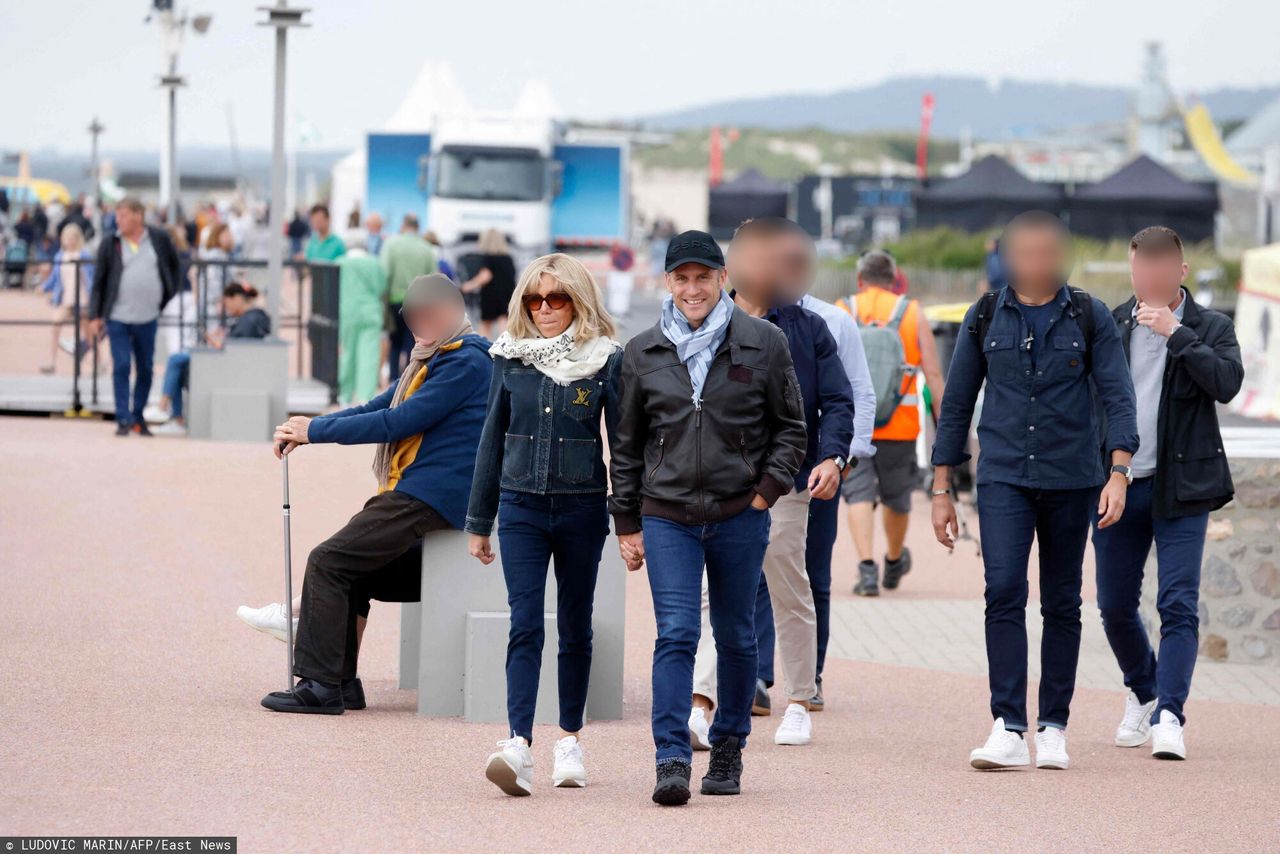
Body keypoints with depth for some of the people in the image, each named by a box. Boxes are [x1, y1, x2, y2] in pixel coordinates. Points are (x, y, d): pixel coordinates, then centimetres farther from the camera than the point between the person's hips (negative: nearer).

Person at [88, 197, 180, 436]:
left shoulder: (159, 239, 2)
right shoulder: (110, 244, -2)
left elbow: (173, 263, 19)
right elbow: (99, 281, 1)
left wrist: (170, 294, 13)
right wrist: (95, 316, -3)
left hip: (147, 318, 2)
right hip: (118, 317, -2)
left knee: (145, 369, 9)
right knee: (121, 367, -7)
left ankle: (138, 418, 21)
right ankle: (124, 420, -5)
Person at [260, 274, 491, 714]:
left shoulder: (467, 361, -14)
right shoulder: (433, 357, 20)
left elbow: (399, 422, -18)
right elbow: (378, 409, 20)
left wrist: (316, 430, -12)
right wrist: (308, 427, 7)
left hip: (429, 496, -10)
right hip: (411, 491, 10)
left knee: (328, 562, -13)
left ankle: (320, 685, -13)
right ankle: (341, 682, 12)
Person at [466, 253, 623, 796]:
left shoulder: (605, 360, -2)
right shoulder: (511, 358, 4)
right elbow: (493, 439, 11)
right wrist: (479, 520, 13)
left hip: (582, 508, -1)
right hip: (522, 507, 1)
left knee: (574, 628, 10)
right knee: (525, 625, -10)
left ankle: (569, 740, 22)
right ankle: (518, 747, -21)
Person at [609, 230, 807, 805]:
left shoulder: (763, 343, 1)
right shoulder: (643, 353, 5)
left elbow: (791, 427, 8)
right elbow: (625, 446, 11)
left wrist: (769, 488, -5)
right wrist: (626, 524, 8)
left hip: (739, 515, 0)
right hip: (667, 516, 0)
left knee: (736, 637, 10)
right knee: (675, 634, -11)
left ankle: (728, 748, 25)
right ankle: (672, 759, -15)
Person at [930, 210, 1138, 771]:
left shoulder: (1089, 317, 2)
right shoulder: (985, 318, 4)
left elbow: (1117, 396, -3)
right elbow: (956, 403, 9)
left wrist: (1119, 472, -16)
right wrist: (941, 489, 6)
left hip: (1071, 478, 0)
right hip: (1003, 476, 0)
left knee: (1062, 603, 6)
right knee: (1004, 591, -15)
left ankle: (1053, 729, 14)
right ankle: (1009, 731, -19)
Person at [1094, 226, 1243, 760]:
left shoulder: (1210, 328, 0)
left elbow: (1227, 383, -18)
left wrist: (1175, 332, -21)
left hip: (1181, 486, -3)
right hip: (1118, 484, 3)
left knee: (1178, 605, -11)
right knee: (1115, 606, 11)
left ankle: (1168, 716, -13)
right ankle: (1142, 692, 34)